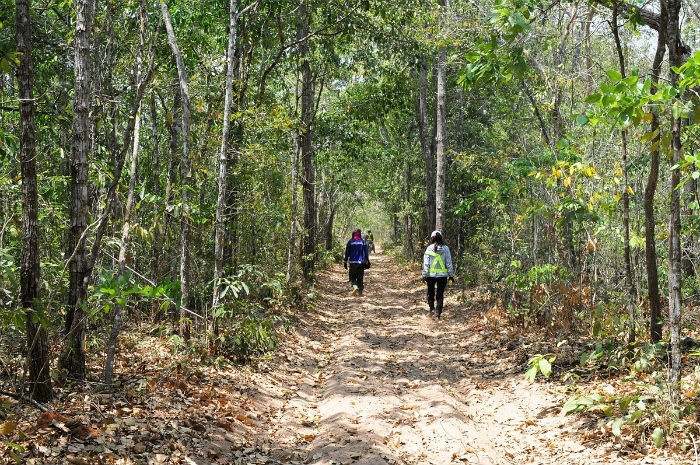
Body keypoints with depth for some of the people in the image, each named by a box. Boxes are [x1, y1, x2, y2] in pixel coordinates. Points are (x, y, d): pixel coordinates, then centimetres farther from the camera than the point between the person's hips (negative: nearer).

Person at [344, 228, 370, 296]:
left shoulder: (350, 242, -2)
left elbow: (347, 253, -1)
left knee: (352, 277, 7)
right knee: (360, 278, 10)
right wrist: (367, 261, 11)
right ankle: (360, 292, 10)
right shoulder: (363, 242, 0)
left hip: (352, 263, -1)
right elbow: (366, 252, 3)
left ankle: (355, 287, -21)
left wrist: (345, 262, 5)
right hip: (361, 263, 1)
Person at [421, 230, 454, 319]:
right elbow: (449, 263, -1)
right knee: (440, 295, 9)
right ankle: (438, 312, 4)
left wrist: (424, 275, 1)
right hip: (443, 275, 1)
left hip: (431, 275, 0)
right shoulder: (445, 249, -4)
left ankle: (432, 308, 7)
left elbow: (426, 263, -5)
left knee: (431, 292, 19)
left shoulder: (429, 248, -6)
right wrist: (451, 275, 7)